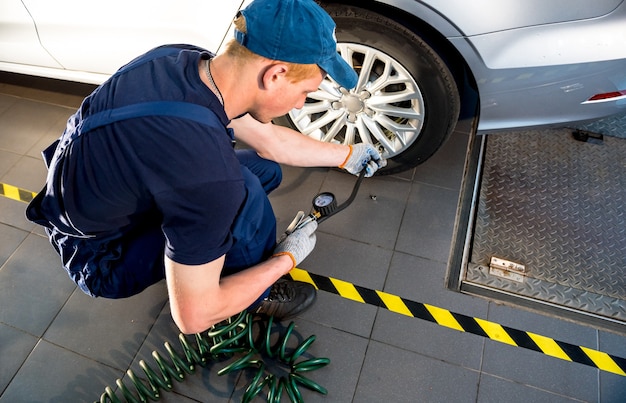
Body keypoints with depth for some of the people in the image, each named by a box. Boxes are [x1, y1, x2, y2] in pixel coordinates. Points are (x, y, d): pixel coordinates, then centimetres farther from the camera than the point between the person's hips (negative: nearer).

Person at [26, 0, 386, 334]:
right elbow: (194, 316, -27)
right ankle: (254, 301, 1)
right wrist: (286, 260, -15)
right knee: (243, 192, -27)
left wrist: (348, 155, 12)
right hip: (99, 255, -7)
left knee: (265, 167, 1)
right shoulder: (207, 173, -41)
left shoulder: (186, 60, -15)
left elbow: (270, 140, 1)